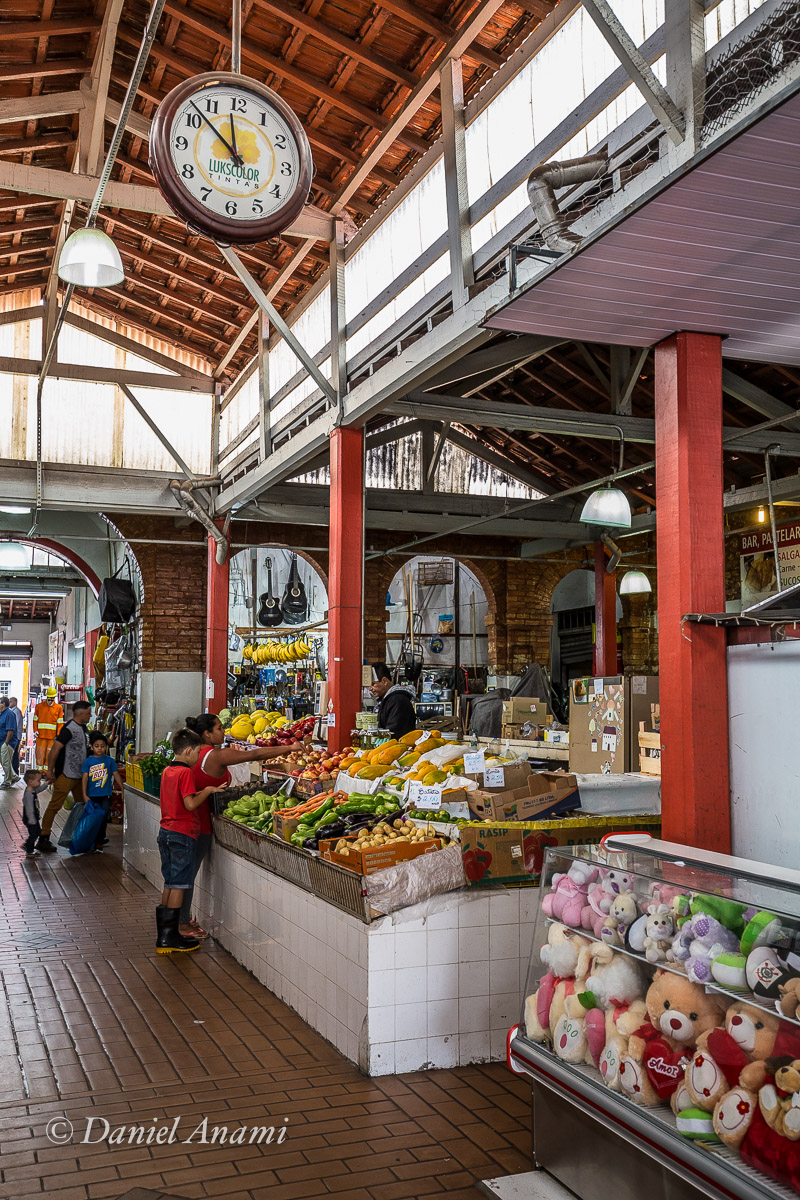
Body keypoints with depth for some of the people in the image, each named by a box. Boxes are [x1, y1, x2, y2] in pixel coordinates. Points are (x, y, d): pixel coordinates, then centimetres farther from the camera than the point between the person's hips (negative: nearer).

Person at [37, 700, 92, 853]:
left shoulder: (83, 728, 11)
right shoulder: (69, 729, -16)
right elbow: (55, 749, -20)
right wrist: (50, 772, -18)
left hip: (79, 775, 9)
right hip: (65, 775, -9)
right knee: (55, 805, -6)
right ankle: (43, 839, -2)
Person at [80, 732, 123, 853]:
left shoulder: (110, 760, 1)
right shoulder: (88, 761, 0)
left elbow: (116, 775, 5)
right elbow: (84, 778, -2)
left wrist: (123, 790, 3)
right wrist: (85, 795, -8)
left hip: (106, 795, -1)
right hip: (92, 795, 1)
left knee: (103, 818, -4)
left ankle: (98, 841, 5)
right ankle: (100, 840, 23)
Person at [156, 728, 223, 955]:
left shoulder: (167, 771, 12)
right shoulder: (185, 772, -15)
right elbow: (190, 804, -22)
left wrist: (204, 791, 14)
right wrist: (207, 790, -8)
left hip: (166, 832, 9)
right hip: (182, 834, -9)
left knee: (169, 884, 14)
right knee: (179, 885, -1)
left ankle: (163, 936, 17)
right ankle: (170, 937, 3)